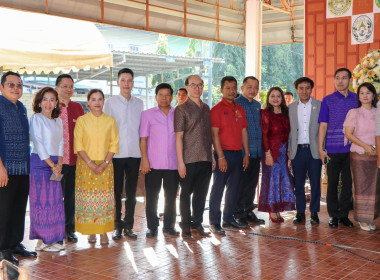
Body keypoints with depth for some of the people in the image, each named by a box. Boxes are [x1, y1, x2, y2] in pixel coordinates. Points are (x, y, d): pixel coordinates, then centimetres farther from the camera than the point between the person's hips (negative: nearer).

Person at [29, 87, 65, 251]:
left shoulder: (58, 121, 15)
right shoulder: (36, 118, -5)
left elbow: (60, 144, 13)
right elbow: (38, 144, -11)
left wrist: (59, 164, -2)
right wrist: (52, 165, -13)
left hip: (55, 164, 7)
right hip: (40, 163, -7)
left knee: (55, 201, 7)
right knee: (41, 201, -4)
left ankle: (52, 239, 14)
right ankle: (41, 242, 3)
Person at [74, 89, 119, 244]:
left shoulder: (110, 121, 6)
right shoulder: (81, 120, 2)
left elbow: (114, 144, 2)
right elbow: (78, 145, -2)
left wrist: (105, 163, -9)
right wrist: (90, 163, -12)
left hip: (105, 165, 1)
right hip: (85, 164, -1)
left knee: (104, 198, -1)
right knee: (87, 198, -1)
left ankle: (103, 231, 6)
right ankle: (91, 231, 9)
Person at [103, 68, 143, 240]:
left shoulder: (139, 104, 11)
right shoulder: (110, 103, 2)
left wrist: (143, 154, 8)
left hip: (134, 154, 3)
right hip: (116, 153, -3)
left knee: (131, 192, 7)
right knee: (116, 192, 3)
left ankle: (128, 226, 17)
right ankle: (117, 226, 13)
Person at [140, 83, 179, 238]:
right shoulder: (147, 114, 5)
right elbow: (143, 139, 3)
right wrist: (144, 159, -6)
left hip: (173, 164, 2)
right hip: (153, 164, -2)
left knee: (171, 197, 8)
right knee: (152, 197, 2)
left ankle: (169, 225, 22)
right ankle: (152, 227, 15)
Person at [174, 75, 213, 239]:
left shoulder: (206, 108, 14)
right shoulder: (181, 109, -5)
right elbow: (178, 136, -9)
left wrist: (212, 156, 15)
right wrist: (180, 161, -13)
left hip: (205, 158, 5)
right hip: (189, 159, -5)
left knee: (201, 193, 11)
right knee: (186, 193, 5)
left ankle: (197, 223, 24)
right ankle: (186, 226, 16)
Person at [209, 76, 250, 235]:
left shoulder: (240, 110, 14)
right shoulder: (217, 109, -6)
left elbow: (244, 132, 16)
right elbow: (214, 134, -11)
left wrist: (246, 154, 10)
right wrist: (220, 156, -17)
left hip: (238, 154, 7)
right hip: (224, 154, -7)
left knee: (234, 188, 12)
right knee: (218, 188, -2)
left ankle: (229, 218, 23)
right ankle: (214, 222, 4)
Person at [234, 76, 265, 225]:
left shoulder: (258, 105, 15)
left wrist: (262, 149, 17)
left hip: (256, 152, 7)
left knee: (252, 184, 13)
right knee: (240, 184, -1)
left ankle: (248, 211, 24)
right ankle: (238, 214, 9)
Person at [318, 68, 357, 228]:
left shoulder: (357, 99, 8)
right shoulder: (327, 100, 3)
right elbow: (323, 125, 2)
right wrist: (320, 149, -3)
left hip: (352, 149, 2)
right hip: (333, 149, -2)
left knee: (348, 183, 6)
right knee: (332, 183, 4)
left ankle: (343, 215, 18)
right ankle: (333, 215, 15)